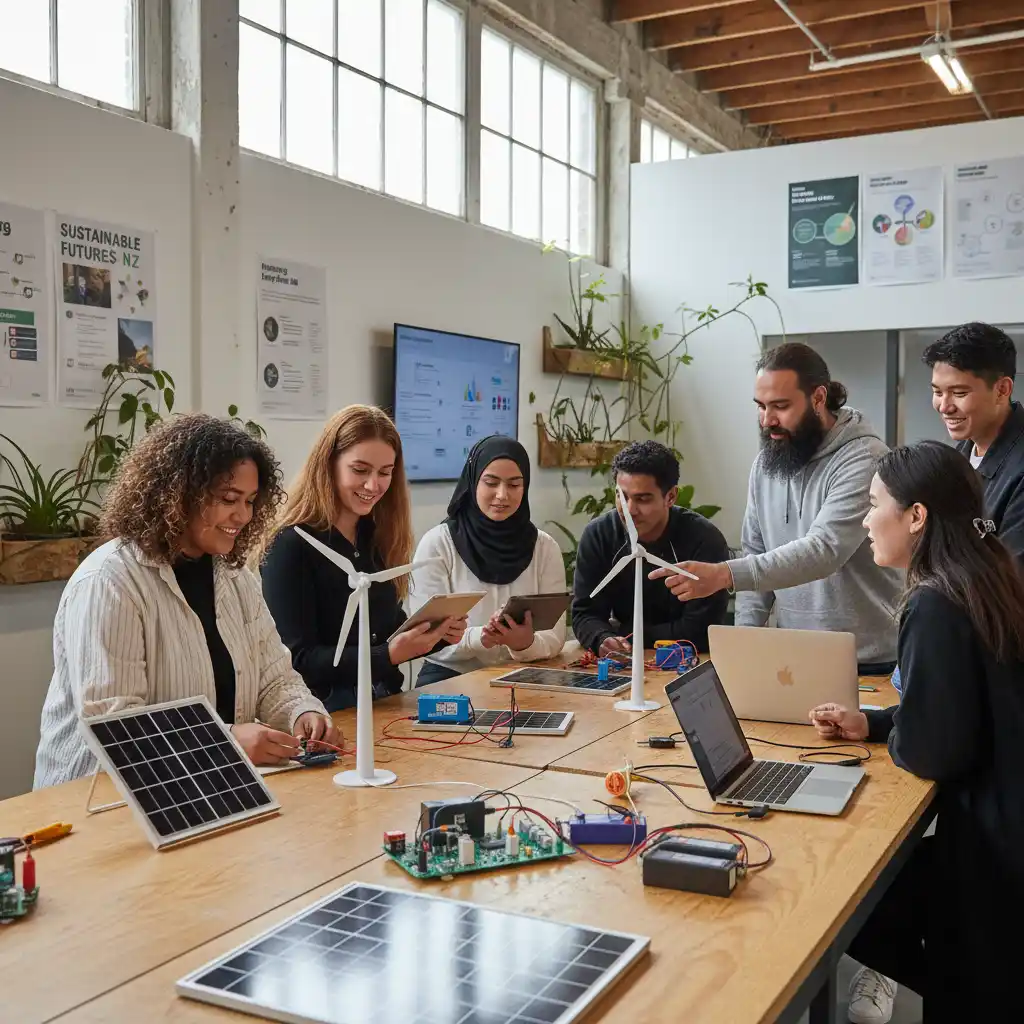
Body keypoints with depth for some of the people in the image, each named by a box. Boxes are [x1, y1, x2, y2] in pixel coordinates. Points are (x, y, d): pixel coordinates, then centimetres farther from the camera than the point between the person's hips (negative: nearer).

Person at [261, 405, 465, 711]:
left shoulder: (379, 538, 10)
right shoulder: (292, 545, -10)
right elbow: (298, 662, -13)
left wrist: (438, 634, -4)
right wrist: (388, 655, -24)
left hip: (384, 704, 6)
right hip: (325, 713, -6)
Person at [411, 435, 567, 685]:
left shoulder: (545, 548, 4)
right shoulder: (437, 544, -3)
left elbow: (554, 636, -1)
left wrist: (527, 644, -23)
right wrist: (480, 638, -26)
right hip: (450, 677, -1)